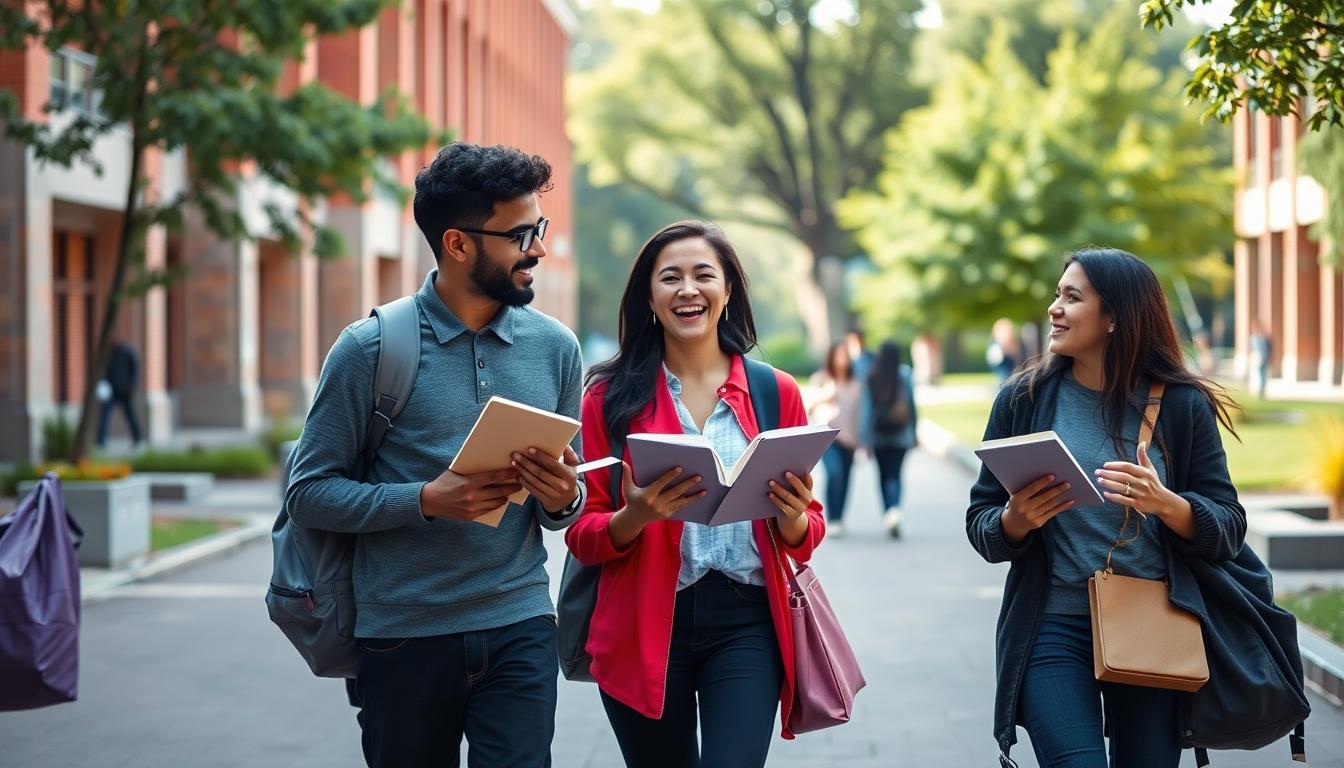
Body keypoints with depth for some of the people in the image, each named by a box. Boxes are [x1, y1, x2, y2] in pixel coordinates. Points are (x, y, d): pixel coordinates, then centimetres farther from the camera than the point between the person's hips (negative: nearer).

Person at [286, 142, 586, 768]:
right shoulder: (370, 348, -5)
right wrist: (427, 500, -19)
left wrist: (565, 499, -10)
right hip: (404, 637, -2)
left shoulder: (555, 347, 6)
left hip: (520, 628, 2)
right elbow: (309, 492, -6)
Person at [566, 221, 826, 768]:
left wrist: (793, 520, -13)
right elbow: (581, 536, 2)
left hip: (746, 624, 0)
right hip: (645, 629, 0)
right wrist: (635, 517, -19)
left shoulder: (776, 392, 5)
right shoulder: (613, 396, 1)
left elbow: (806, 537, 9)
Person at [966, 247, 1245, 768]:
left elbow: (1229, 530, -2)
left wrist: (1166, 505, -21)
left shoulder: (1182, 406, -1)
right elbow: (980, 524, 3)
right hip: (1054, 627, -1)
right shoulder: (1025, 400, 0)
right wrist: (1015, 520, -20)